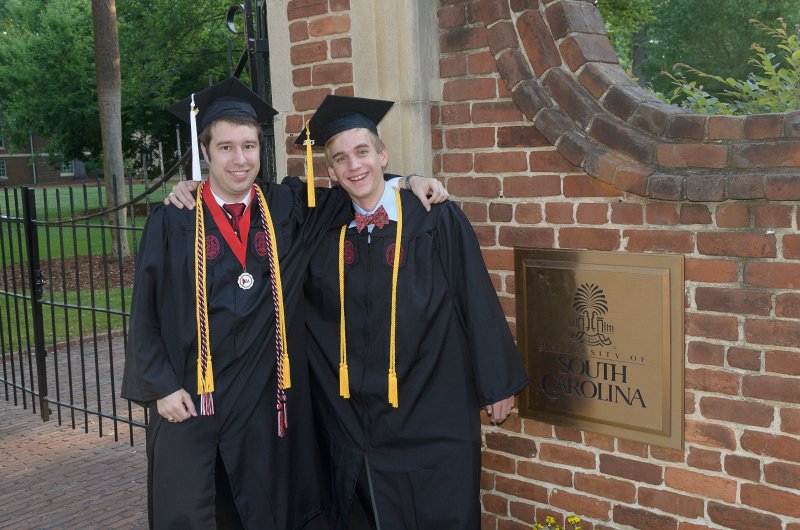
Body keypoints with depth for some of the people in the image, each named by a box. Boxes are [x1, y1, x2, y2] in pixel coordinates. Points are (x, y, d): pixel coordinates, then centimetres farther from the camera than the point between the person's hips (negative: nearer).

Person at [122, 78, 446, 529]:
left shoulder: (287, 209, 0)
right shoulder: (173, 222, -6)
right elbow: (147, 312, -2)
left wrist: (405, 181, -2)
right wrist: (161, 386, -6)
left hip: (265, 402, 2)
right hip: (188, 401, -2)